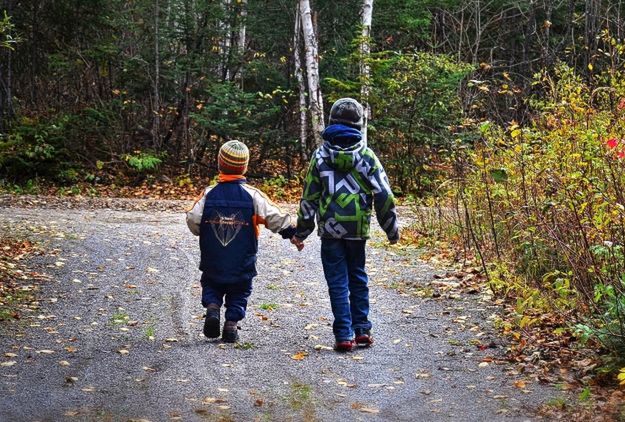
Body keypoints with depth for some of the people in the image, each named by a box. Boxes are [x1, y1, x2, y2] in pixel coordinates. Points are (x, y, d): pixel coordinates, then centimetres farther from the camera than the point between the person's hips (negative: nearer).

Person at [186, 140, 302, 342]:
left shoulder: (209, 194, -6)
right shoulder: (253, 196, -8)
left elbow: (192, 219, -7)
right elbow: (275, 218, -7)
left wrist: (202, 233, 14)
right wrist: (293, 234, 6)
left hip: (213, 263, 1)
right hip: (242, 265, 0)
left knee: (211, 287, 20)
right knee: (239, 294, 17)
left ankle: (212, 308, -6)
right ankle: (232, 323, 4)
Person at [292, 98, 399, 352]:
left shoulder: (320, 156, -1)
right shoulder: (366, 156, -1)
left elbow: (309, 198, 1)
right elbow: (384, 196, 0)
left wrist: (301, 232, 10)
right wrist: (392, 230, 11)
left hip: (330, 230, -1)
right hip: (358, 230, 1)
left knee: (338, 282, 3)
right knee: (358, 278, 17)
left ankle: (344, 335, 0)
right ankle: (362, 329, 17)